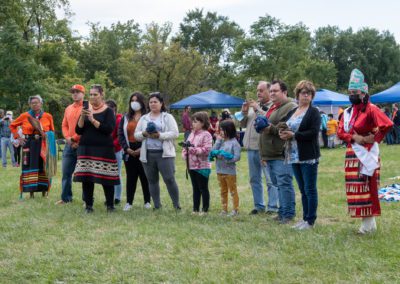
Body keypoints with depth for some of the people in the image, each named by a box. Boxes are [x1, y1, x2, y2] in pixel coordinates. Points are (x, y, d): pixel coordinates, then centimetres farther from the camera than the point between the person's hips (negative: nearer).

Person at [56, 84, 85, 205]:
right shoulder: (68, 109, 16)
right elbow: (64, 125, 16)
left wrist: (74, 138, -13)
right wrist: (68, 138, -2)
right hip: (69, 145, 7)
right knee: (66, 172, 9)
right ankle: (66, 198, 18)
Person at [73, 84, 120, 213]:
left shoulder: (108, 111, 2)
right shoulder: (86, 109, 14)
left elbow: (109, 129, -12)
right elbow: (78, 130, 8)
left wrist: (92, 120, -14)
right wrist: (82, 117, -8)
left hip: (103, 149, -4)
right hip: (86, 148, 4)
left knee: (106, 178, -5)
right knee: (86, 178, -1)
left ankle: (110, 205, 5)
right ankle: (88, 206, 6)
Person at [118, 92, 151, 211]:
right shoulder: (125, 118, 12)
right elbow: (120, 134, 7)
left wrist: (142, 149, -14)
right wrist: (127, 149, -6)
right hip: (129, 151, 3)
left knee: (145, 177, 3)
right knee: (131, 177, 6)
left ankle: (147, 202, 11)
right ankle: (129, 202, 9)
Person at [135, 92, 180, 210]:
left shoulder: (168, 117, 5)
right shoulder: (144, 118, 16)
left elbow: (175, 133, -6)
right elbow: (136, 135, 13)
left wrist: (160, 135, -17)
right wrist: (144, 134, -9)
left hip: (164, 154, -4)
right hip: (148, 154, 4)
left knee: (169, 179, -10)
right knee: (152, 181, 7)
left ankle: (176, 205, -1)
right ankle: (157, 205, 17)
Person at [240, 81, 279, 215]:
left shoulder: (274, 107, -6)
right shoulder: (253, 105, 16)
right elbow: (243, 124, 18)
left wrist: (258, 110, -15)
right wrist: (244, 112, 0)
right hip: (251, 148, 8)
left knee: (270, 180, -5)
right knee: (254, 179, 14)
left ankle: (272, 207, 0)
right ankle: (259, 205, 23)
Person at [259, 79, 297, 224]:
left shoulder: (290, 107, -9)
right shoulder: (273, 108, 23)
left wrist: (271, 128, -24)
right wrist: (264, 154, 27)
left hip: (282, 154, -10)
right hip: (271, 155, 10)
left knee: (284, 184, -8)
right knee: (278, 184, 13)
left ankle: (288, 214, -3)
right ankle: (282, 212, 20)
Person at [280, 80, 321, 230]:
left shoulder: (314, 112, -5)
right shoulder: (291, 112, 16)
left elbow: (313, 132, -17)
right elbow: (286, 129, 19)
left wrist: (293, 135, -18)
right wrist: (283, 133, -5)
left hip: (308, 156, -7)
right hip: (294, 155, 7)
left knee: (310, 189, -2)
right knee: (302, 189, 13)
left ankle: (310, 220, 4)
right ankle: (305, 218, 20)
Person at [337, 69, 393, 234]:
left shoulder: (371, 109, -11)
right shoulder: (348, 112, 13)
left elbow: (387, 124, -23)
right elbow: (341, 132, 7)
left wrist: (375, 138, -14)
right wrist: (354, 137, -11)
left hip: (366, 154, -8)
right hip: (352, 154, 8)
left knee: (367, 188, -6)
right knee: (355, 189, 8)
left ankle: (369, 224, 0)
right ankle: (367, 222, 17)